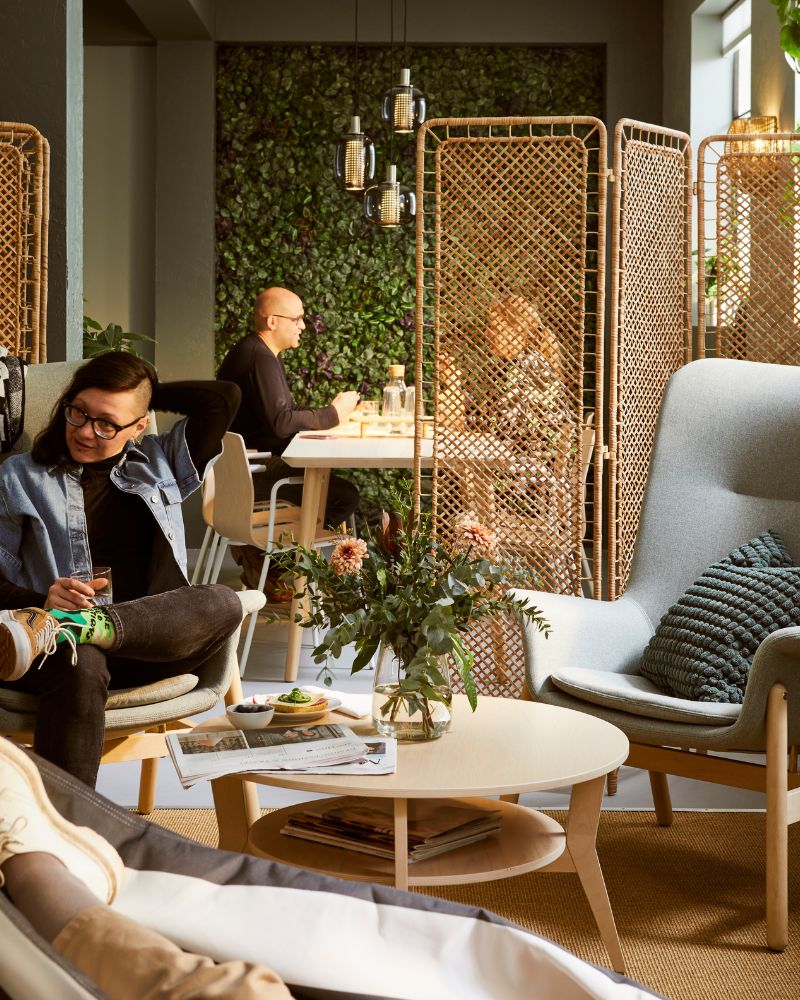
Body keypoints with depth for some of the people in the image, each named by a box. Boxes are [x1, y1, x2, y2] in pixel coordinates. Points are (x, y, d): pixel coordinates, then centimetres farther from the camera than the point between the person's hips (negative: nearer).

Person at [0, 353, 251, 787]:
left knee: (223, 603, -32)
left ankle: (68, 629, -47)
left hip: (156, 641, 2)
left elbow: (224, 398, 14)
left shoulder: (159, 463, 22)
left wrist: (150, 392, 20)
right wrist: (41, 600, -12)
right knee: (81, 665, -41)